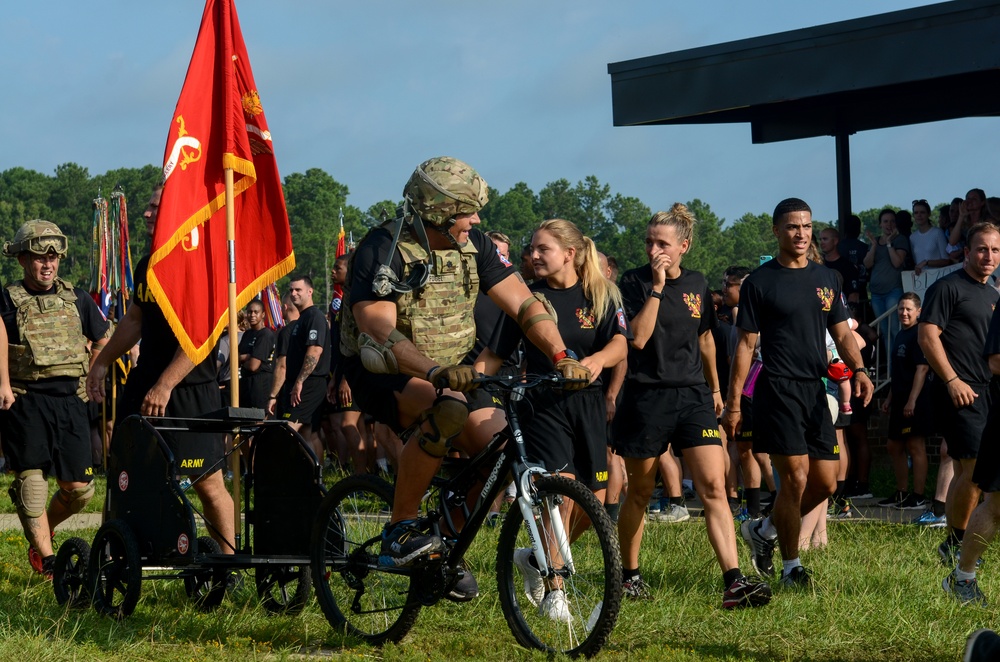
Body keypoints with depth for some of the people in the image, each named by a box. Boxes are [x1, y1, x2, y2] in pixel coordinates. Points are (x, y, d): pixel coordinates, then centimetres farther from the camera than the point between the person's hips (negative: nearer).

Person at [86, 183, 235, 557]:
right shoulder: (146, 266, 12)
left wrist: (165, 386, -24)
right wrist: (102, 363, 23)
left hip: (191, 390, -8)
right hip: (144, 382, 8)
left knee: (208, 482, -4)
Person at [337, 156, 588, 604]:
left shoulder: (473, 247, -2)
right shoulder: (382, 251, -20)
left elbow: (524, 304, -2)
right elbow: (381, 331, -32)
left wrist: (562, 356, -19)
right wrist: (435, 371, -48)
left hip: (448, 373, 6)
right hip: (382, 377, -6)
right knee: (447, 409, -37)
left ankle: (445, 541, 9)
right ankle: (400, 532, -25)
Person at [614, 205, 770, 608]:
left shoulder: (697, 285, 9)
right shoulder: (634, 282, -4)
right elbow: (638, 337, -18)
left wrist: (715, 388, 27)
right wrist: (657, 287, -19)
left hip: (693, 396, 3)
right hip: (647, 397, -3)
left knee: (713, 487, -11)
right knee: (640, 493, 9)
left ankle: (734, 582, -18)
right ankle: (629, 573, 28)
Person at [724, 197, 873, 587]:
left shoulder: (825, 279, 14)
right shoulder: (760, 282, -1)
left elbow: (842, 333, 16)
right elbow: (745, 344, -1)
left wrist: (858, 369, -4)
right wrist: (733, 404, -5)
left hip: (816, 391, 6)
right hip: (778, 390, -6)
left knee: (825, 484, 4)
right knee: (795, 478, -11)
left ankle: (764, 530, 26)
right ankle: (791, 566, 3)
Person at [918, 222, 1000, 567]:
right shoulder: (948, 287, -6)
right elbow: (927, 334, -13)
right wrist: (952, 380, -18)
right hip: (960, 393, -8)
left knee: (965, 473, 11)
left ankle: (953, 548, 17)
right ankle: (955, 544, -4)